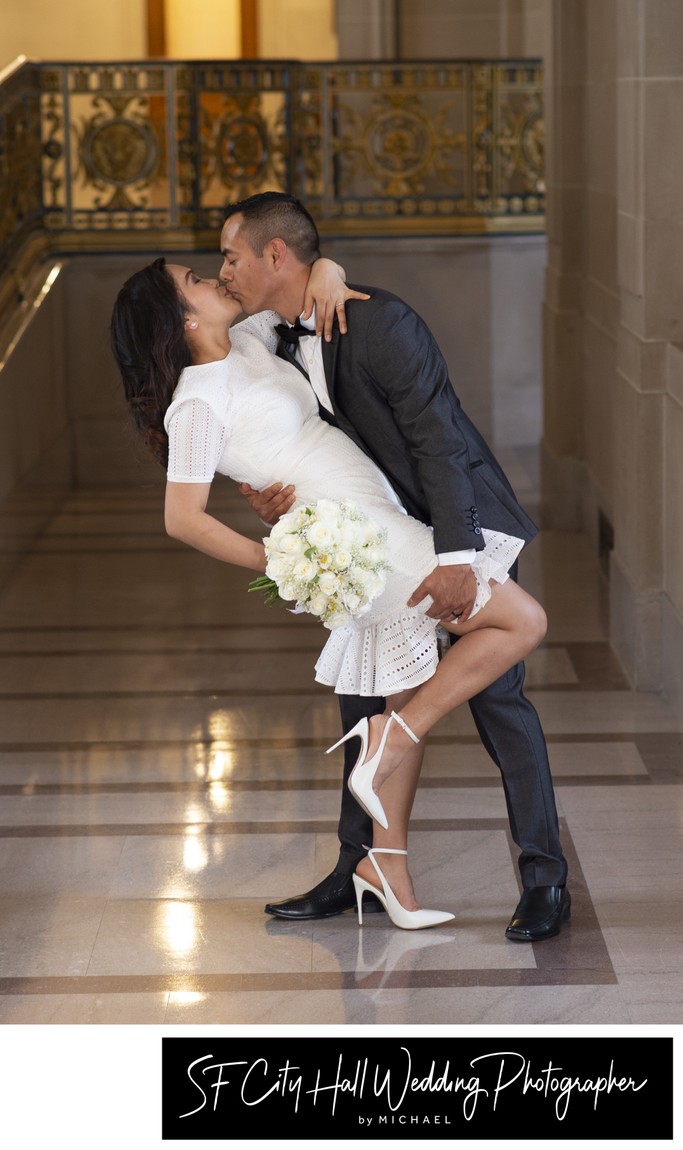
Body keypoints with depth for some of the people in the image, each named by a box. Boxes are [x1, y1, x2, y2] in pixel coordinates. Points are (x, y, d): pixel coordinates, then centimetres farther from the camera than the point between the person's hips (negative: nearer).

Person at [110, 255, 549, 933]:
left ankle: (387, 864, 22)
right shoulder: (199, 402, -13)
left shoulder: (248, 343, 10)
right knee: (523, 622, -9)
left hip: (380, 525, 9)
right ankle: (389, 743, -5)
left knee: (411, 701, 14)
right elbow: (183, 519, -15)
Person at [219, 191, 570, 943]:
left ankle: (544, 881, 1)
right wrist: (274, 501, -15)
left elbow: (438, 438, -27)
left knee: (496, 696, -7)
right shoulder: (283, 345, 1)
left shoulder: (381, 324, -24)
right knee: (362, 691, 9)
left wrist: (454, 558, -33)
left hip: (461, 525, -8)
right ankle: (358, 871, 19)